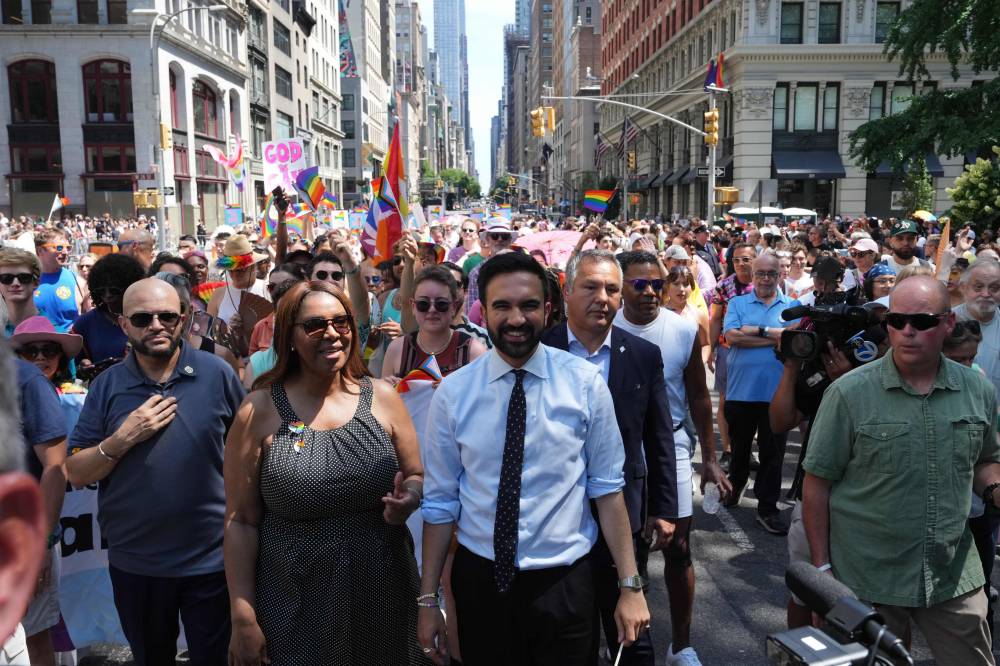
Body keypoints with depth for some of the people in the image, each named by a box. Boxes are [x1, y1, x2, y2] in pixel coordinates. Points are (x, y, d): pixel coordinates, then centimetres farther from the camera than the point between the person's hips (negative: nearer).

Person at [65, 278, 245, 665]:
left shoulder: (217, 373, -9)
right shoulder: (107, 386, -4)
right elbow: (75, 474, -3)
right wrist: (123, 438, -19)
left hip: (211, 558, -2)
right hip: (134, 561, 2)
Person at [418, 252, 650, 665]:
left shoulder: (585, 383, -8)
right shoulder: (452, 392, -6)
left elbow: (607, 487, -5)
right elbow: (440, 501, -3)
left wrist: (630, 585, -4)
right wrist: (428, 600, 1)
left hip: (564, 581, 0)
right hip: (479, 578, 1)